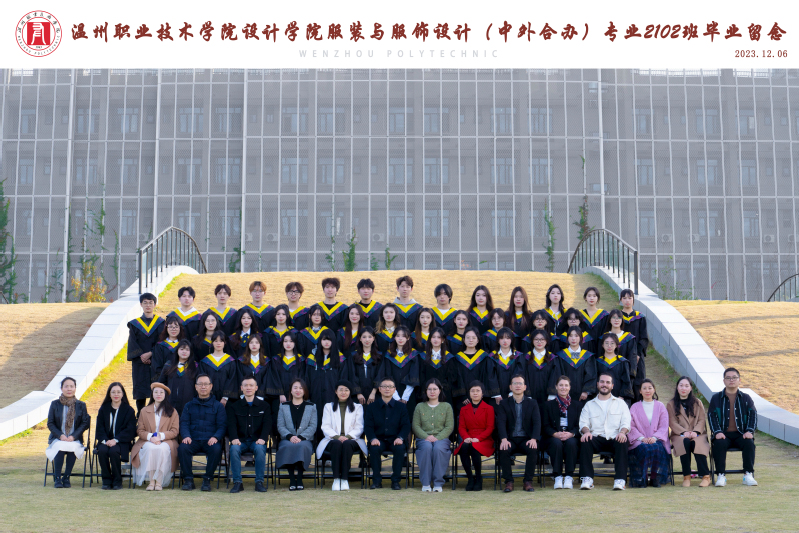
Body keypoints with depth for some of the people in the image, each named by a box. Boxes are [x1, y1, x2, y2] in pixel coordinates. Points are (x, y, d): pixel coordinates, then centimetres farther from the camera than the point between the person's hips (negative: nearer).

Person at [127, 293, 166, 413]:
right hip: (140, 363, 1)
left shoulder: (161, 323, 9)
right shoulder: (135, 324, 11)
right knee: (140, 392, -1)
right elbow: (132, 343, 2)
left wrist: (150, 353, -14)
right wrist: (141, 356, -13)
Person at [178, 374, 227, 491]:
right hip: (193, 440, 1)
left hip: (210, 441, -1)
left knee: (216, 449, -35)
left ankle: (207, 479, -19)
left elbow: (222, 425, 5)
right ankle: (188, 479, -18)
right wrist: (186, 436, -13)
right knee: (182, 448, -32)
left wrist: (215, 437, -16)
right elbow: (184, 423, 9)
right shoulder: (189, 405, 20)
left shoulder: (218, 406, 14)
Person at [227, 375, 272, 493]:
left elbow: (267, 424, 2)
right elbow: (231, 424, 1)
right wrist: (234, 438, -20)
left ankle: (259, 482, -27)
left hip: (257, 440, -1)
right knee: (234, 449, -33)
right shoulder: (234, 406, 15)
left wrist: (262, 438, -18)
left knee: (260, 449, -35)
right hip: (240, 440, 1)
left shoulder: (264, 406, 14)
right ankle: (237, 482, -27)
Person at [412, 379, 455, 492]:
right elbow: (415, 426, 7)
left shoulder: (446, 406, 12)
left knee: (438, 448, -35)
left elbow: (449, 427, 4)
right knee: (427, 447, -35)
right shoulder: (420, 407, 15)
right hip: (423, 439, 1)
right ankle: (425, 483, -29)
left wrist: (437, 438, -13)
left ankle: (438, 483, -27)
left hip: (441, 438, -1)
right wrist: (426, 437, -12)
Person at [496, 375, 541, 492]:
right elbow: (501, 423, -4)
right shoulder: (504, 404, 10)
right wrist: (504, 439, -23)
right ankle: (508, 481, -19)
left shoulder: (532, 403, 12)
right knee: (503, 450, -32)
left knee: (533, 449, -32)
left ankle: (528, 481, -19)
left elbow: (537, 423, 0)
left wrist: (534, 439, -19)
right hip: (510, 439, 0)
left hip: (526, 439, 0)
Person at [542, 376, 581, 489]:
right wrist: (556, 434, -15)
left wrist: (571, 433, -15)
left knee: (571, 443, -35)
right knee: (557, 443, -35)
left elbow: (579, 425, 7)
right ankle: (558, 477, -30)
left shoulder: (576, 405, 19)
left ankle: (569, 477, -31)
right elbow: (545, 426, 6)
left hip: (571, 437, 0)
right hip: (554, 437, 0)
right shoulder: (548, 405, 16)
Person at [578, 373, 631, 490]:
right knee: (585, 441, -32)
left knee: (622, 442, -35)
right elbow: (583, 423, 8)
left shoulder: (620, 403, 21)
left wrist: (622, 432, -16)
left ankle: (620, 480, -35)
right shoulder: (589, 405, 21)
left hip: (614, 438, -1)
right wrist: (586, 431, -16)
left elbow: (626, 423, 8)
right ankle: (587, 479, -33)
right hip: (596, 439, 1)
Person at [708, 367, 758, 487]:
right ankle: (721, 476, -30)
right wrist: (717, 432, -13)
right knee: (719, 444, -33)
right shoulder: (716, 398, 11)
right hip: (724, 434, -1)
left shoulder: (746, 398, 14)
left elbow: (753, 414, 6)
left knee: (749, 443, -31)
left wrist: (749, 431, -11)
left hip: (741, 434, 1)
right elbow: (711, 416, 3)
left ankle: (748, 475, -25)